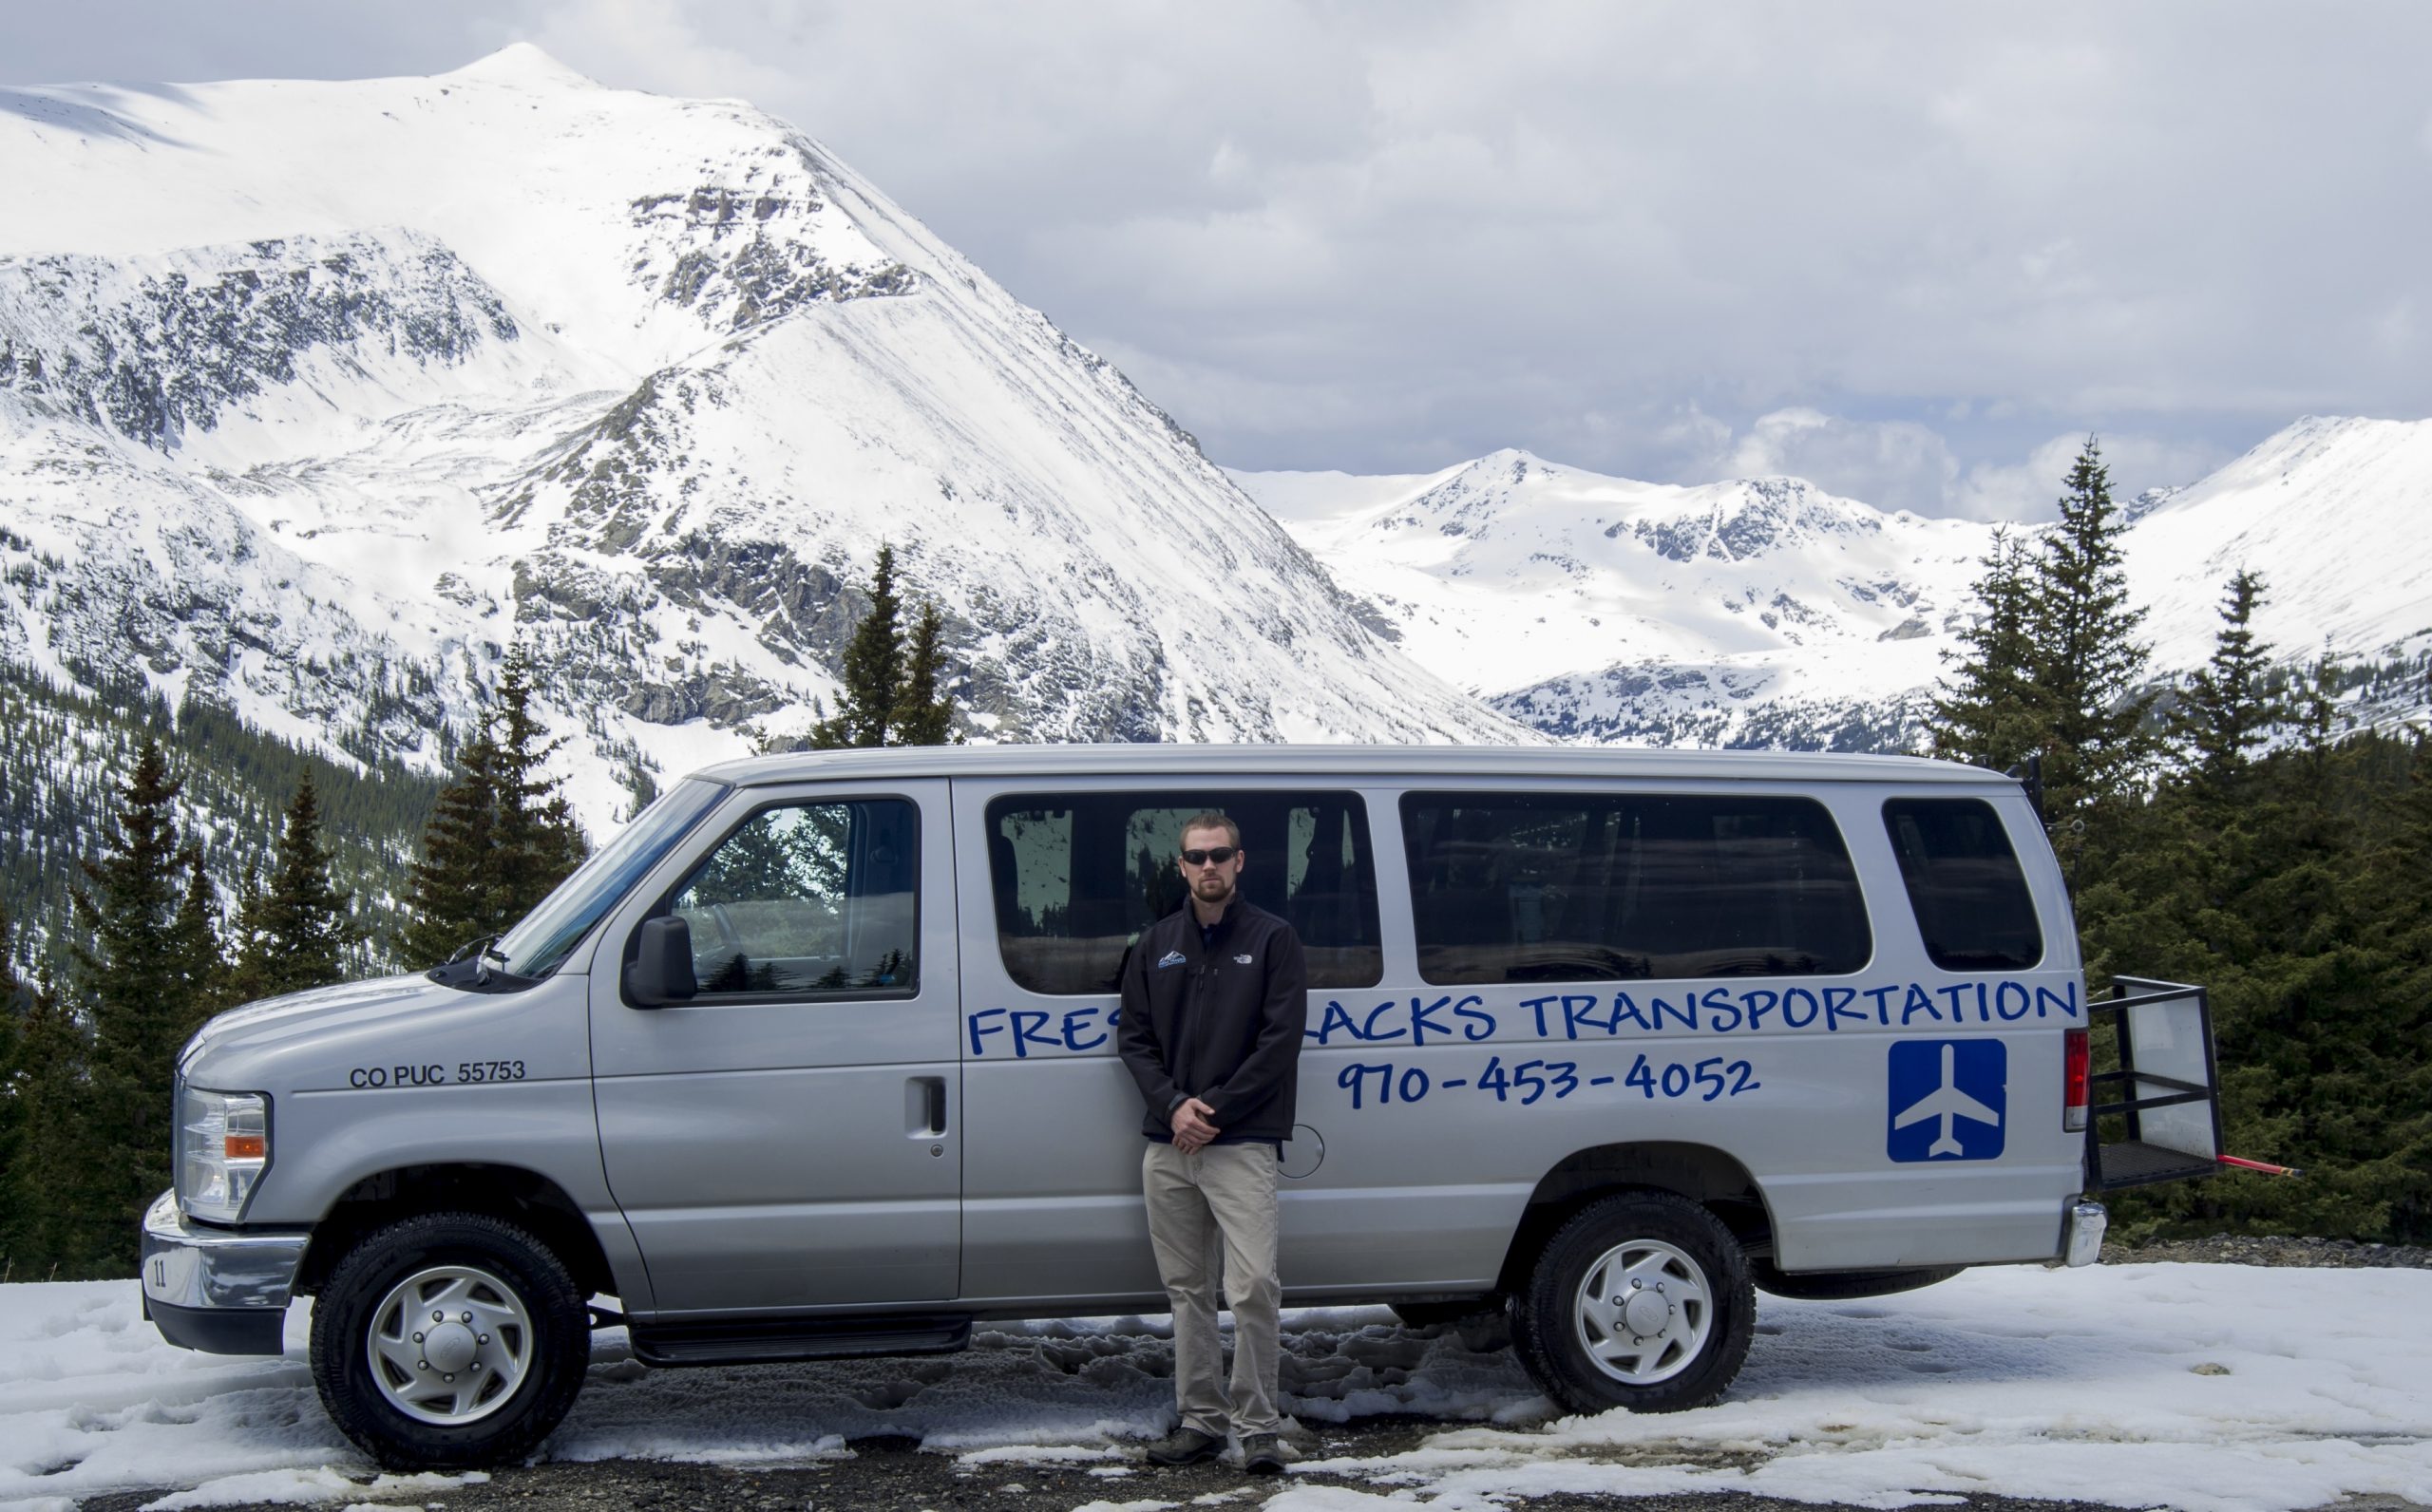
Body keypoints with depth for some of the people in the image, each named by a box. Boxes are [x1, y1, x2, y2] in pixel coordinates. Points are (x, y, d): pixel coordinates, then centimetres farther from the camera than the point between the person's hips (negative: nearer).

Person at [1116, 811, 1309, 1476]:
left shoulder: (1272, 940, 1)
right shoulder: (1156, 944, 13)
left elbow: (1280, 1040, -6)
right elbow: (1133, 1036, 11)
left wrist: (1216, 1111, -12)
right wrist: (1174, 1105, -6)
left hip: (1241, 1145, -5)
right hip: (1168, 1146, 5)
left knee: (1253, 1286, -13)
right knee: (1187, 1289, 9)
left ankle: (1258, 1427, -5)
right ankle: (1202, 1421, 17)